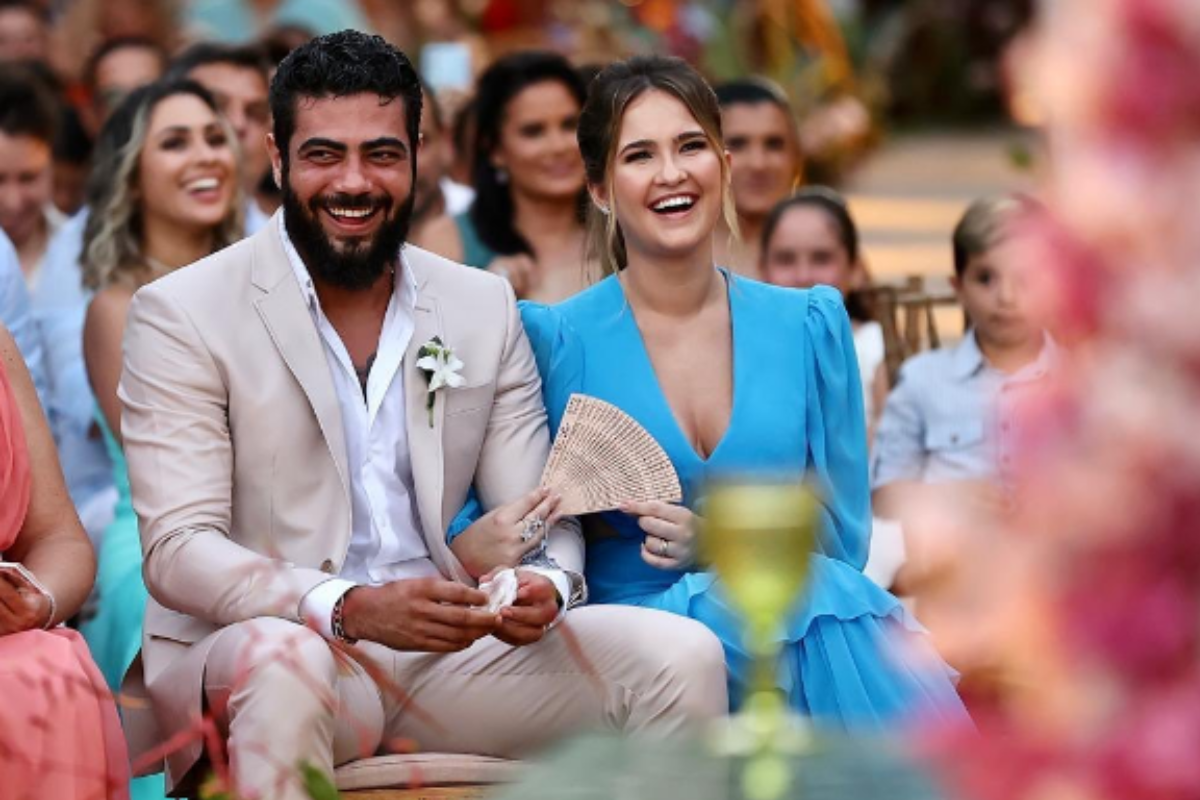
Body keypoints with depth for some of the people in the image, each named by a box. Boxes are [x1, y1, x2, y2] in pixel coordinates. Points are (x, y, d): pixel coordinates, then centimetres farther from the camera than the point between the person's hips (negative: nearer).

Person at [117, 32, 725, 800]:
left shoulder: (484, 307, 12)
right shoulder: (181, 315, -3)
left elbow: (538, 514, 10)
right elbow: (179, 549, -12)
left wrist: (546, 585, -16)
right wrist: (349, 609, -29)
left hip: (448, 651, 5)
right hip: (253, 650, -4)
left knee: (682, 655, -16)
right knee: (289, 663, -40)